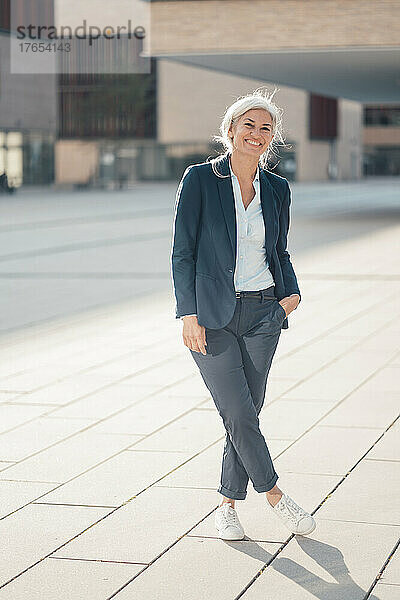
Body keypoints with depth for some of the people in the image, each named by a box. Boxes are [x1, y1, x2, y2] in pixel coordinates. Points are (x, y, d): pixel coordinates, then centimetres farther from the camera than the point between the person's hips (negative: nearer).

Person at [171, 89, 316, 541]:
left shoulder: (277, 189, 7)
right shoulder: (199, 179, -5)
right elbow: (182, 251, -6)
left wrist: (291, 291, -2)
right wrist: (189, 315, -12)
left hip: (263, 313, 4)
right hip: (213, 316, -4)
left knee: (248, 412, 5)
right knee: (238, 414, -7)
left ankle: (228, 504, 18)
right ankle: (275, 497, 8)